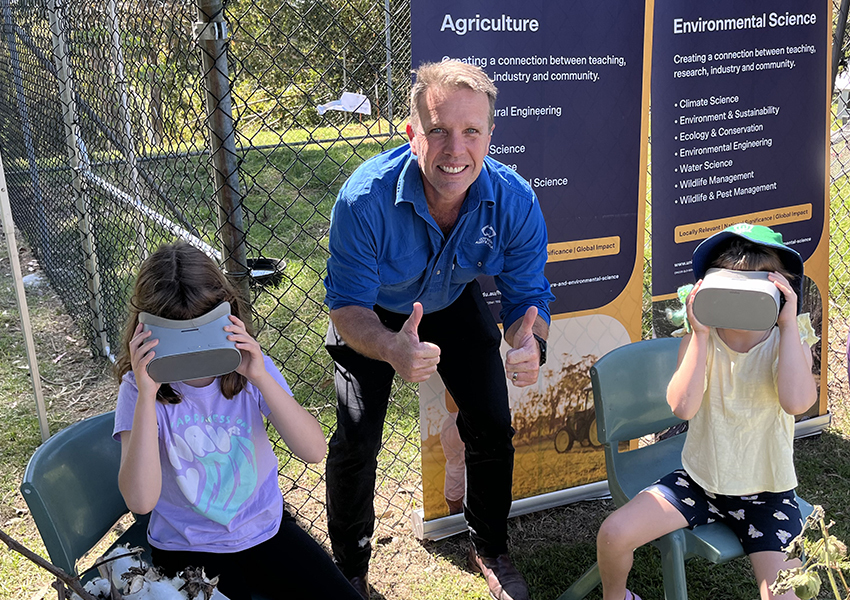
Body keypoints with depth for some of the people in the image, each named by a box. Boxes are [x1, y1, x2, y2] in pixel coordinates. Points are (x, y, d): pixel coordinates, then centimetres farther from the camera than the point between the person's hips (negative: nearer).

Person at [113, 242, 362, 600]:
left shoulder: (248, 366, -7)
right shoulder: (139, 389, -13)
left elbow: (314, 451, -17)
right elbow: (140, 500, -24)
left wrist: (260, 377, -28)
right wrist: (146, 396, -32)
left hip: (266, 529, 3)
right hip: (187, 549, -2)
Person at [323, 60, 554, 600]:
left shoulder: (515, 201, -30)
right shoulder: (366, 199, -38)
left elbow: (528, 295, -19)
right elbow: (348, 307, -31)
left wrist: (531, 345, -44)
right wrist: (392, 348, -53)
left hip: (455, 305, 3)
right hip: (375, 316, -2)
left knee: (493, 428, -2)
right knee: (356, 442, -8)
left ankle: (490, 550, 27)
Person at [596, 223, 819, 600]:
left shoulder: (789, 342, -10)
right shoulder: (700, 341, -8)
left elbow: (797, 402, -32)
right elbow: (683, 406, -25)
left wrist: (789, 324, -29)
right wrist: (700, 334, -27)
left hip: (767, 492, -1)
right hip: (699, 480, 1)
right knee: (614, 534, -13)